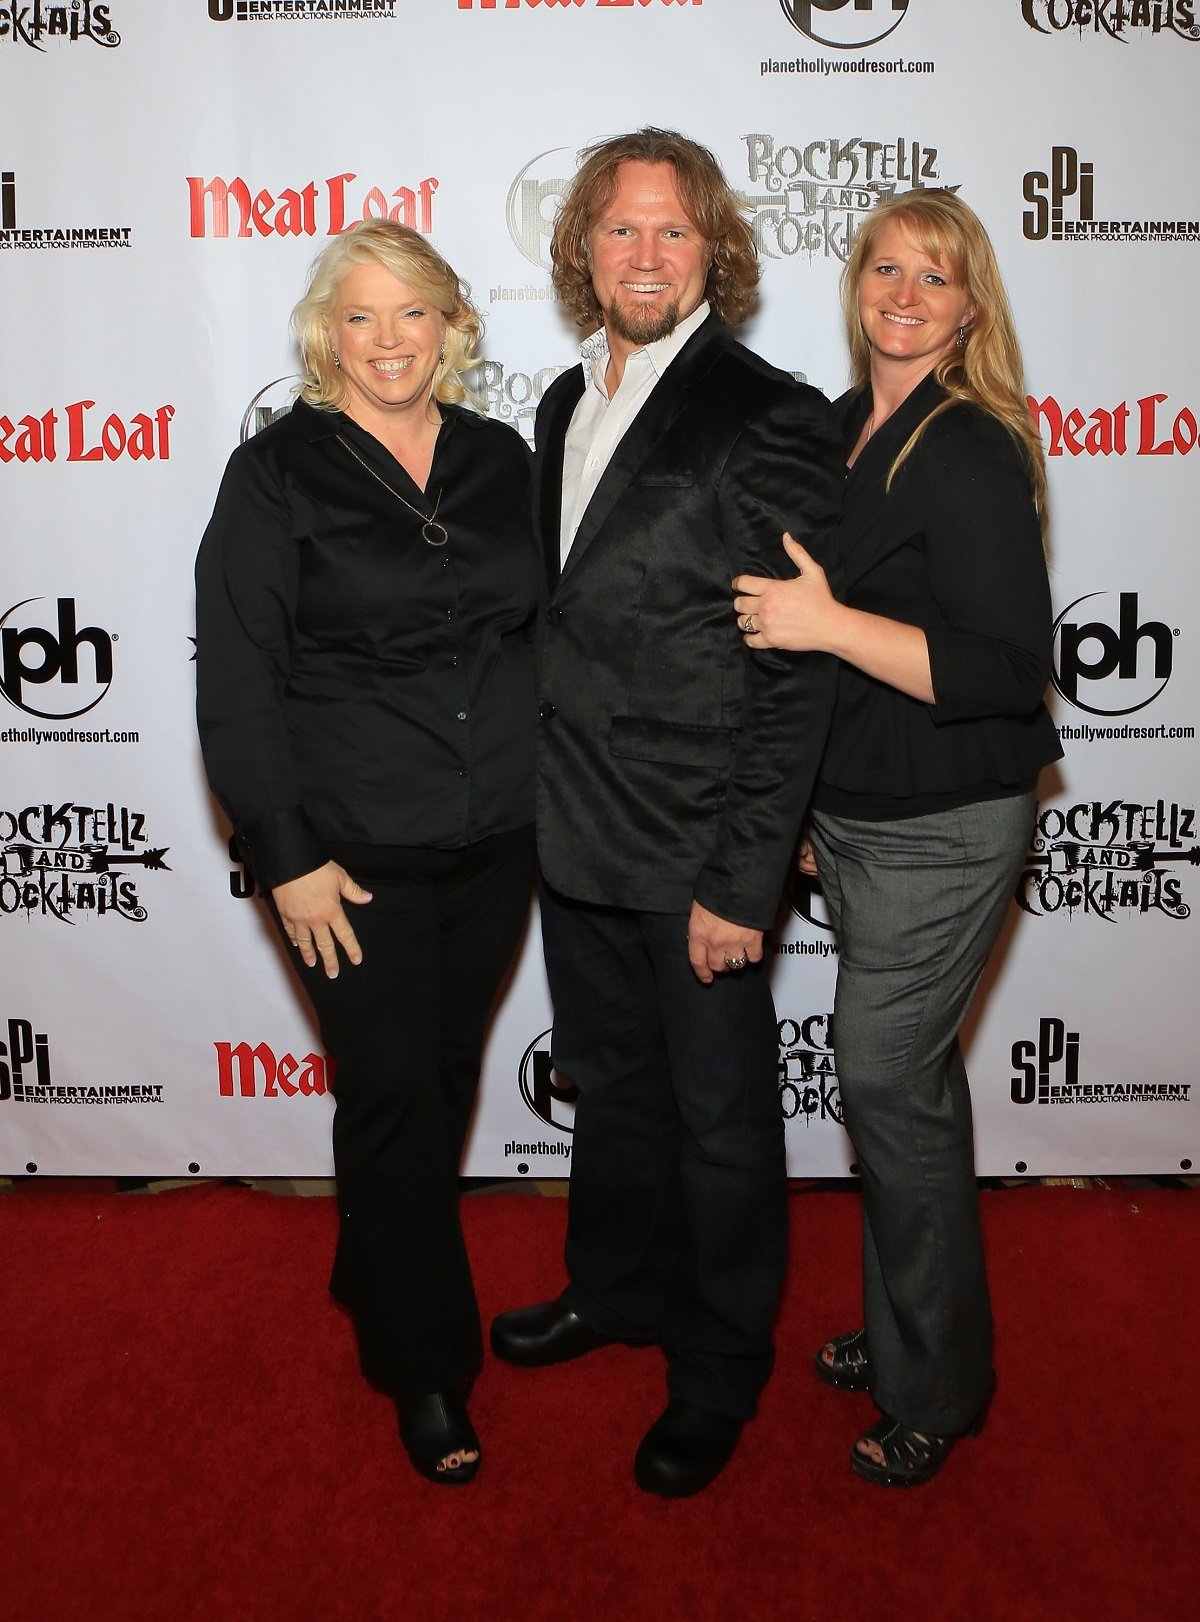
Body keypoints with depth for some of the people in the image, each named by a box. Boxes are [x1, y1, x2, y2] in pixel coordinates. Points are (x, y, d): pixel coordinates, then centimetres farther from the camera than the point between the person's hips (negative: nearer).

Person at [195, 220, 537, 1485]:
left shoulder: (501, 461, 7)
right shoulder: (278, 473, -5)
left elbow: (548, 633, 15)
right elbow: (237, 683, -8)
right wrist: (285, 858, -12)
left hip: (497, 839, 5)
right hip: (356, 850, -4)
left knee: (446, 1079, 16)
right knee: (392, 1095, 2)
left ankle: (375, 1279, 41)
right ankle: (428, 1370, 20)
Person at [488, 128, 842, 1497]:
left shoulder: (767, 420, -14)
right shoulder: (565, 405, 9)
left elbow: (798, 678, -16)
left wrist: (740, 879, -19)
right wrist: (546, 797, 11)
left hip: (696, 858, -7)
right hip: (577, 836, 7)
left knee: (719, 1118, 11)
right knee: (609, 1082, 24)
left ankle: (720, 1372, 33)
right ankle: (617, 1292, 47)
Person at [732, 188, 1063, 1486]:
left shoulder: (975, 456, -15)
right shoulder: (840, 428, 9)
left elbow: (1009, 669, -22)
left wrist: (828, 624, -26)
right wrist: (805, 808, 19)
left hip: (941, 831, -8)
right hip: (848, 813, 8)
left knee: (884, 1077, -1)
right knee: (903, 1074, 17)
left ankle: (933, 1387, 20)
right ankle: (904, 1330, 36)